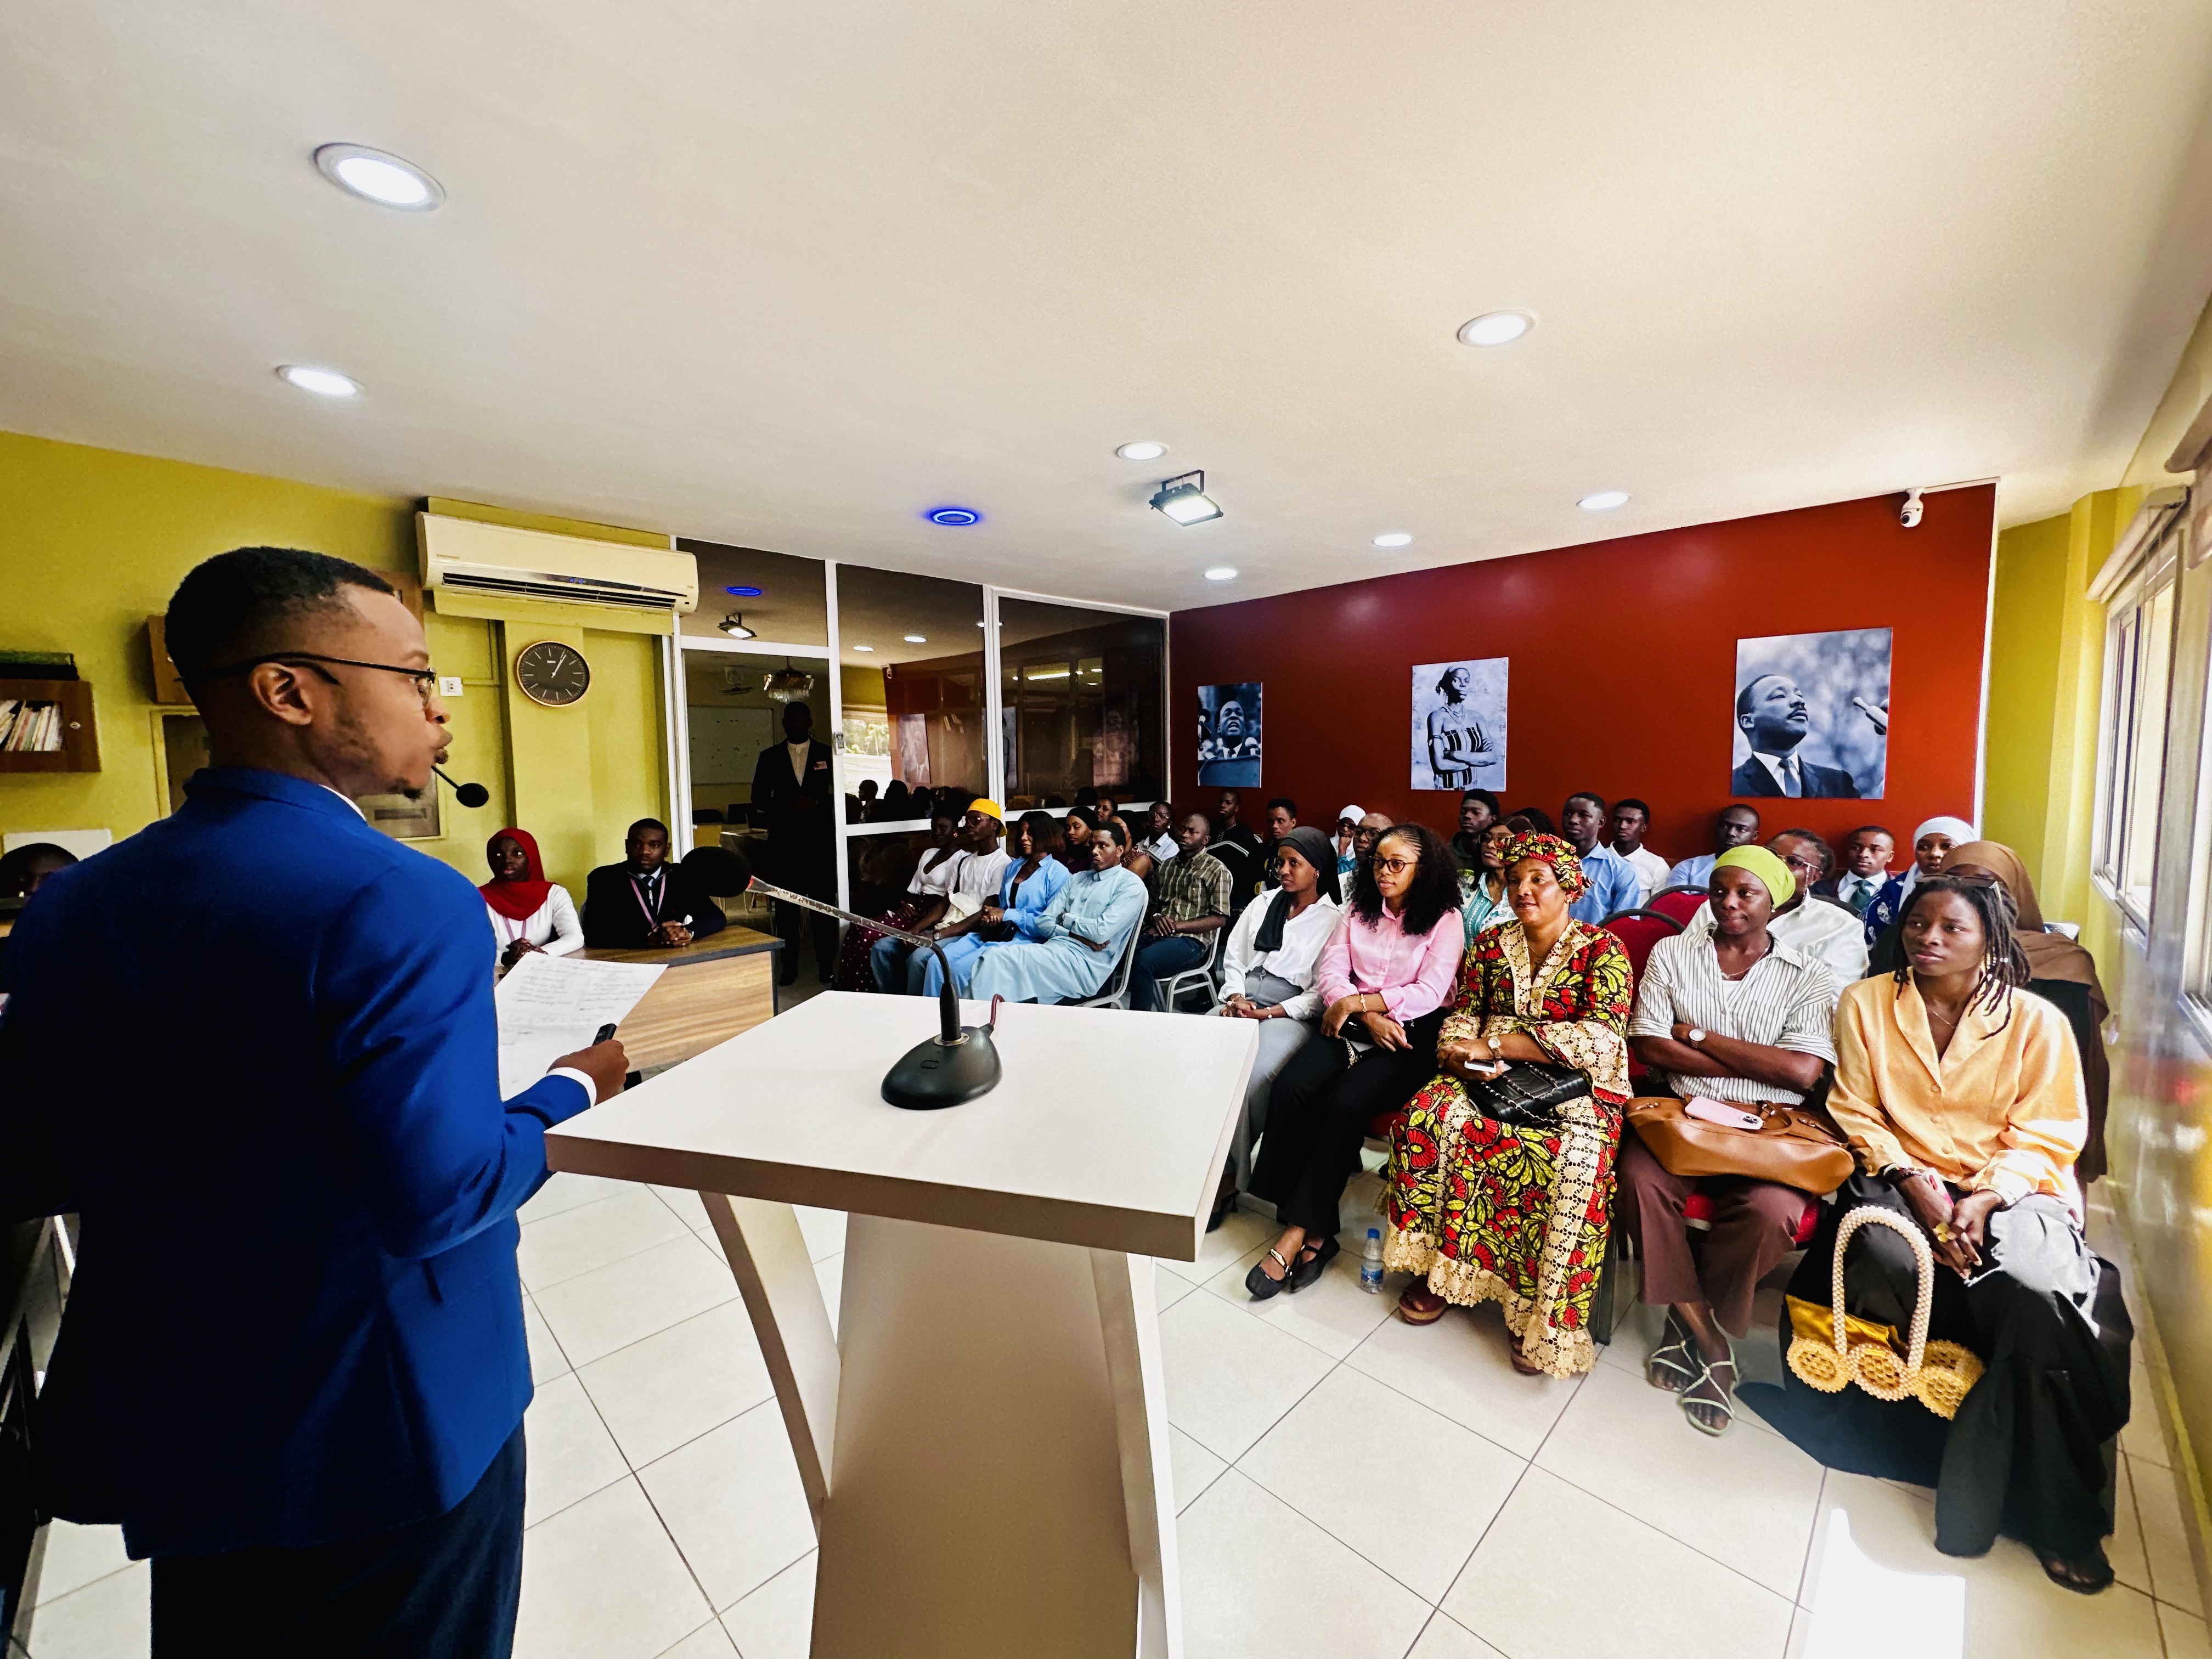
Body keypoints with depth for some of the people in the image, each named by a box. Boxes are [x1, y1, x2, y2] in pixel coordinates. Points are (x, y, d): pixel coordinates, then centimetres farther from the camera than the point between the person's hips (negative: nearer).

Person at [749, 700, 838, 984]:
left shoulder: (827, 753, 8)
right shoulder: (769, 757, 11)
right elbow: (759, 798, 6)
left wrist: (816, 803, -13)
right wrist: (788, 806, -10)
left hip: (820, 837, -1)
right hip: (784, 840, 1)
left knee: (824, 902, -1)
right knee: (786, 904, 3)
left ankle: (827, 964, 8)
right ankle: (789, 966, 12)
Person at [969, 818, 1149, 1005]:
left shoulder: (1131, 886, 2)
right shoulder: (1077, 878, 22)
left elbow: (1101, 931, -12)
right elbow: (1044, 922, 13)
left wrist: (1065, 918, 4)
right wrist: (1077, 935, -5)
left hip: (1086, 963, -6)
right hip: (1053, 948, 6)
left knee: (998, 958, -24)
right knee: (995, 957, -21)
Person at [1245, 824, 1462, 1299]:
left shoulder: (1445, 920, 1)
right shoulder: (1359, 910, 14)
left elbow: (1428, 994, -9)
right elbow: (1330, 973, 5)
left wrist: (1358, 1001, -11)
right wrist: (1370, 1018, -10)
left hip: (1411, 1034, -4)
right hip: (1352, 1024, 4)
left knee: (1345, 1103, -30)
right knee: (1291, 1087, -24)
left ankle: (1296, 1232, -18)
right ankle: (1316, 1230, -15)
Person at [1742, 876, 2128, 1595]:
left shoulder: (2037, 1021, 0)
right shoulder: (1865, 1003, 1)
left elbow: (2046, 1139, -1)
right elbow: (1857, 1114, 1)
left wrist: (1985, 1199, -17)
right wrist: (1914, 1181, -13)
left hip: (2009, 1190, 1)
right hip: (1900, 1178, 0)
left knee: (2040, 1297, -28)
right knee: (1886, 1260, -31)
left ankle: (2054, 1513, -7)